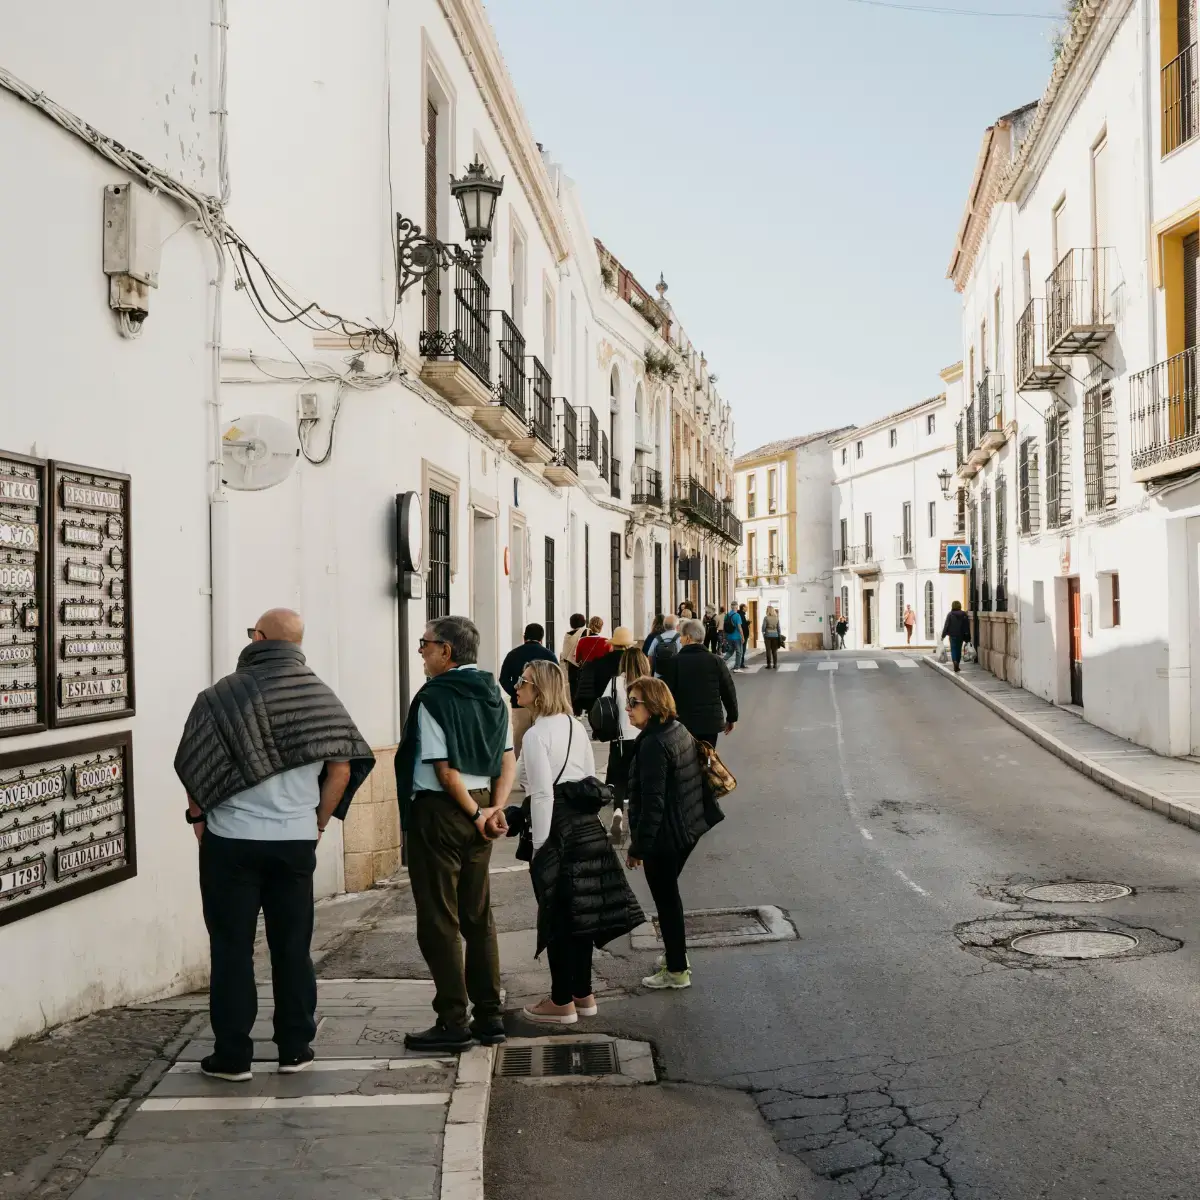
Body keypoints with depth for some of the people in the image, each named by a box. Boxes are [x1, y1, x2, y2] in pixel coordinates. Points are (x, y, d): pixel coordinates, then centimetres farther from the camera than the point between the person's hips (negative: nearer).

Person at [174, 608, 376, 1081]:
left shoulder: (222, 697, -9)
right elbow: (341, 768, 1)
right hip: (296, 842, 3)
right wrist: (317, 821, 11)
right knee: (292, 947, 12)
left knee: (232, 948, 6)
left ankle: (232, 1055, 11)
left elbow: (194, 767, -8)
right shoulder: (321, 697, 0)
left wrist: (198, 814, 8)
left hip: (231, 840, -2)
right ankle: (295, 1049, 18)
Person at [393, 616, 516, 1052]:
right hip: (479, 807, 8)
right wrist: (495, 808, -3)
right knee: (478, 917, 14)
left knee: (439, 920, 1)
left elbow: (444, 770, -17)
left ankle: (453, 1023, 3)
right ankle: (489, 1016, 18)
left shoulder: (433, 698, -14)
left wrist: (477, 815, -9)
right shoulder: (493, 695, 10)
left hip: (440, 810, -7)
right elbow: (508, 761, 7)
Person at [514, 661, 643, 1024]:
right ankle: (583, 994, 25)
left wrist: (539, 845, -14)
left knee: (557, 916, 1)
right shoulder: (576, 726, 11)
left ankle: (562, 1003, 10)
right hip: (586, 827, 8)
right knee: (580, 911, 15)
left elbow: (543, 794, -18)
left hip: (556, 829, -8)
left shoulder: (536, 735, -14)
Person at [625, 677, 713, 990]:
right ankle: (676, 954, 38)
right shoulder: (679, 731, 5)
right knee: (669, 894, 24)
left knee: (665, 898, 5)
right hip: (687, 829, 10)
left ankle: (677, 971, 16)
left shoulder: (654, 744, -24)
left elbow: (652, 802, -25)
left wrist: (638, 847, -18)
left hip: (665, 835, -10)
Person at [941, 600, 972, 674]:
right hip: (961, 635, 3)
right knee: (959, 650, 14)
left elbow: (946, 625, -7)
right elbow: (967, 626, 2)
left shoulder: (950, 614, -8)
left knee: (953, 649, 1)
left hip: (953, 635, -3)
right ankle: (957, 666, 20)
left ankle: (955, 661, -26)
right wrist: (968, 638, 7)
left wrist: (943, 634, 0)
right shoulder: (964, 615, 0)